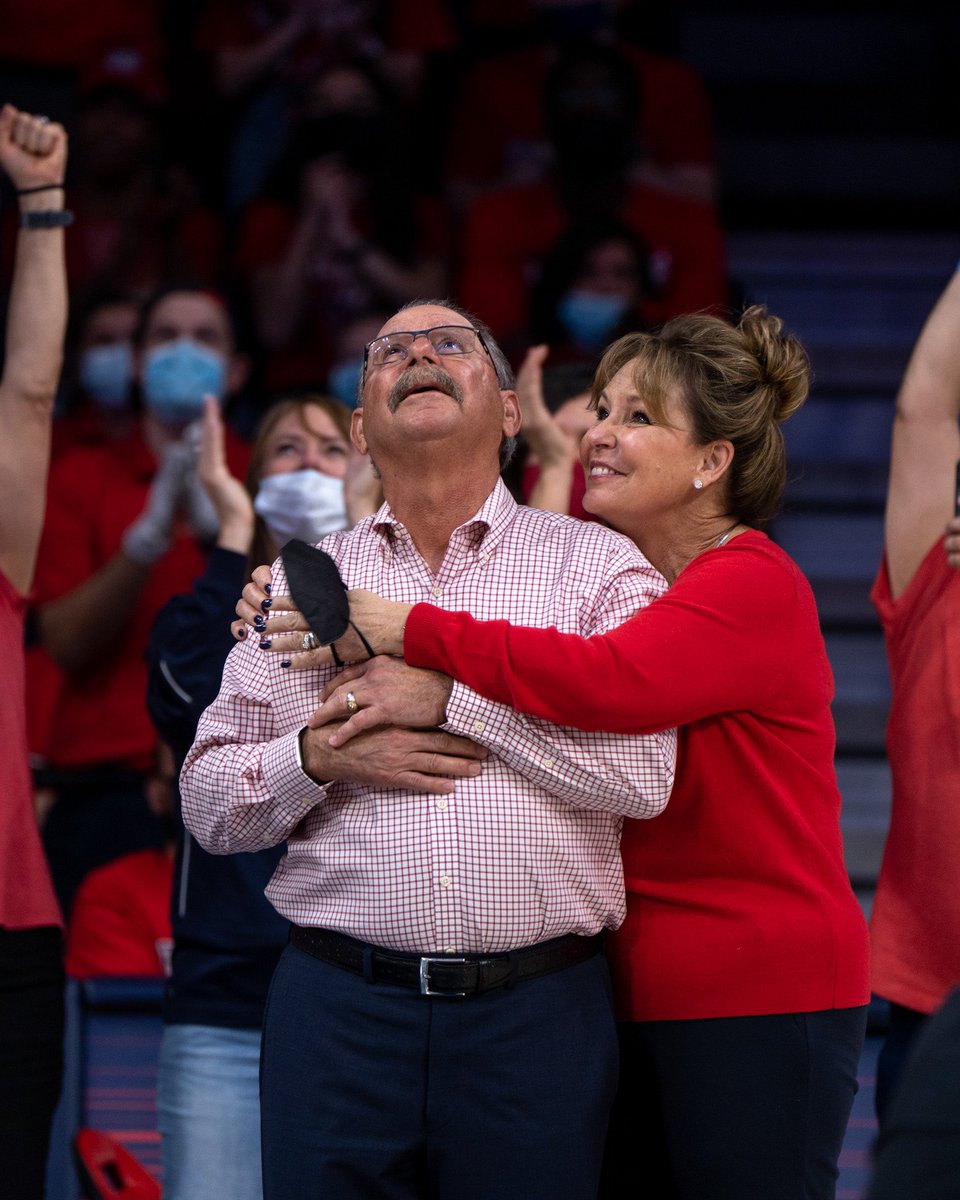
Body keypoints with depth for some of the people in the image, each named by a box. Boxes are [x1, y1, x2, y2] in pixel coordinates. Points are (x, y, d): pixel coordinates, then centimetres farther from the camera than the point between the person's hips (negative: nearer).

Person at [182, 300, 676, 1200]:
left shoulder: (595, 567, 6)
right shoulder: (302, 582, 13)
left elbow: (643, 772, -9)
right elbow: (207, 805, 11)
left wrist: (450, 692, -10)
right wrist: (324, 757, -8)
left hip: (537, 1017, -1)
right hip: (338, 1012, 2)